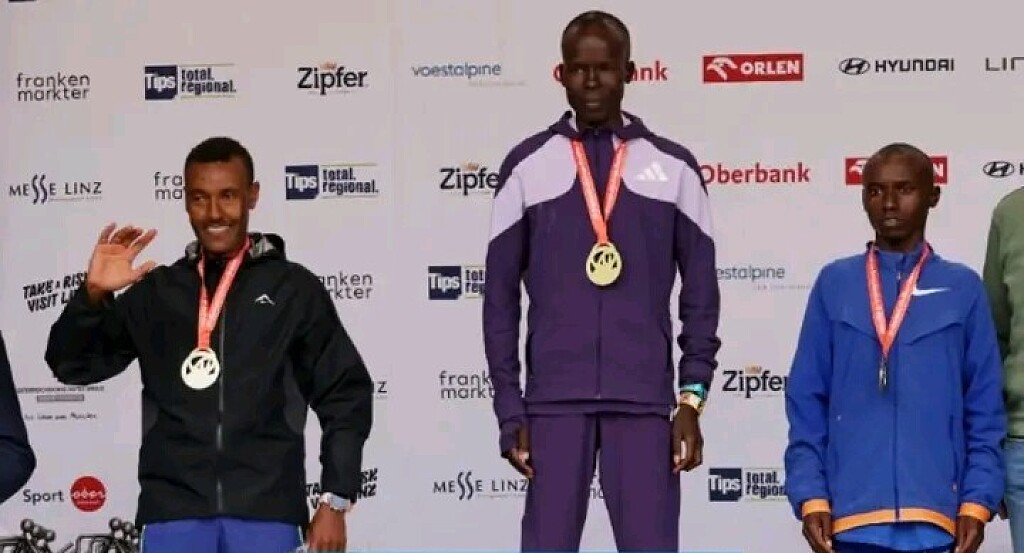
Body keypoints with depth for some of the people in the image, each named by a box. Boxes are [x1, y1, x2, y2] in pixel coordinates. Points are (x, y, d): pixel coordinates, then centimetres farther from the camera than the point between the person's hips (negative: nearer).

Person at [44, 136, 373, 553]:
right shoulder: (156, 291, 12)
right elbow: (72, 365, 13)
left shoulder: (293, 288, 7)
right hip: (174, 511, 2)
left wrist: (335, 502, 1)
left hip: (266, 511, -1)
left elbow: (345, 395, 8)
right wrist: (94, 295, -6)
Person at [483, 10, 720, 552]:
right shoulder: (527, 166, 7)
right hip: (553, 399, 0)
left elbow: (700, 294, 8)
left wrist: (692, 399, 0)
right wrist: (509, 409, 2)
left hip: (644, 401, 0)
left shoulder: (673, 167, 7)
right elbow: (500, 296, 8)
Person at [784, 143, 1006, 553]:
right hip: (852, 510, 0)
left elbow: (985, 408, 6)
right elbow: (806, 402, 6)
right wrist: (810, 496, -3)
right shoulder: (834, 284, 6)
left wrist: (977, 501, -3)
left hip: (934, 511, 0)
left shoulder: (963, 288, 6)